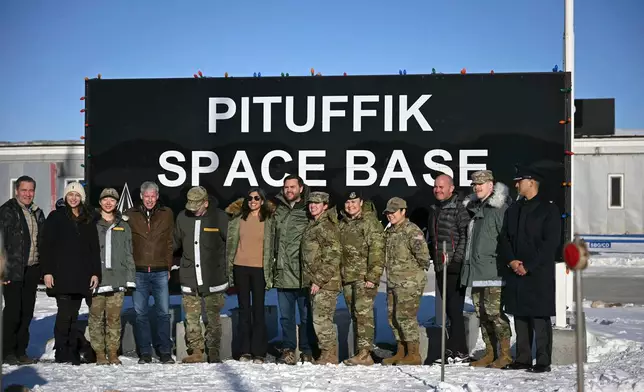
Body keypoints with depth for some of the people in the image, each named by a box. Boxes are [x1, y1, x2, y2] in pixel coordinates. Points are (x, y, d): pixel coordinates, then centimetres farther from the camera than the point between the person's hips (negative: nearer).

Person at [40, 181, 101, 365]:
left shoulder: (89, 220, 13)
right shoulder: (56, 217, 5)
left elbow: (95, 248, 13)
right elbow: (47, 245, 1)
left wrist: (96, 273, 5)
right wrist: (47, 271, -7)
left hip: (81, 276, 3)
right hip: (61, 274, -3)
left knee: (73, 314, 5)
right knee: (65, 312, -9)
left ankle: (73, 352, 9)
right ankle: (61, 352, 0)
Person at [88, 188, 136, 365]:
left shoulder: (123, 226, 13)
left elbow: (128, 254, 13)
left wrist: (130, 278, 6)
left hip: (117, 279, 1)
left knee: (114, 318, 2)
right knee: (96, 317, -1)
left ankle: (113, 353, 9)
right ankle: (99, 353, 6)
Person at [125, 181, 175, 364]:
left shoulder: (167, 214, 7)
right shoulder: (130, 215, 5)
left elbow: (170, 242, 8)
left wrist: (169, 267, 3)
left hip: (160, 272, 0)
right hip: (138, 272, 0)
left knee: (163, 312, 1)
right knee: (140, 313, 5)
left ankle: (165, 351, 8)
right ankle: (145, 353, 13)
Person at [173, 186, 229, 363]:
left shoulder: (219, 217, -5)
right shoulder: (183, 217, 5)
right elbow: (175, 242, 19)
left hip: (213, 279, -3)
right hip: (189, 278, 3)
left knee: (213, 317, 3)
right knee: (192, 318, 4)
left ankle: (213, 352, 11)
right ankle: (196, 351, 13)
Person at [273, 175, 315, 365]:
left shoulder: (308, 212, -2)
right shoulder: (278, 211, 12)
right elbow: (272, 240, 19)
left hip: (303, 273, -4)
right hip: (283, 272, 4)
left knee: (306, 315, 4)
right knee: (286, 315, 9)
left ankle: (307, 352, 13)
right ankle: (288, 350, 17)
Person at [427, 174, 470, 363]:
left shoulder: (458, 208, -9)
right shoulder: (434, 209, 17)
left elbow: (466, 235, -14)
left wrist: (457, 258, -16)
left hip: (455, 267, -8)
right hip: (440, 267, 8)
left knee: (454, 308, -8)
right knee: (449, 309, 11)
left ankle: (457, 350, -3)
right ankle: (457, 349, 18)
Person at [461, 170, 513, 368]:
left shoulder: (499, 207, -8)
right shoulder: (474, 207, 18)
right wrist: (469, 262, 20)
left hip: (492, 270, -9)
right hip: (476, 270, 9)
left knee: (494, 311, -10)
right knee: (482, 313, 11)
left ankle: (505, 354, 0)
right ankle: (490, 353, 20)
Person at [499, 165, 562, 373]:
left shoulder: (549, 209, -3)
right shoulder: (513, 209, 16)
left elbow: (551, 243, -9)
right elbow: (504, 238, 13)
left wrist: (528, 266, -13)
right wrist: (511, 261, -4)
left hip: (539, 274, -6)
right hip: (516, 273, 6)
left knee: (540, 318, -4)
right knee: (520, 316, 8)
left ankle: (543, 361, 1)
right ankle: (522, 359, 15)